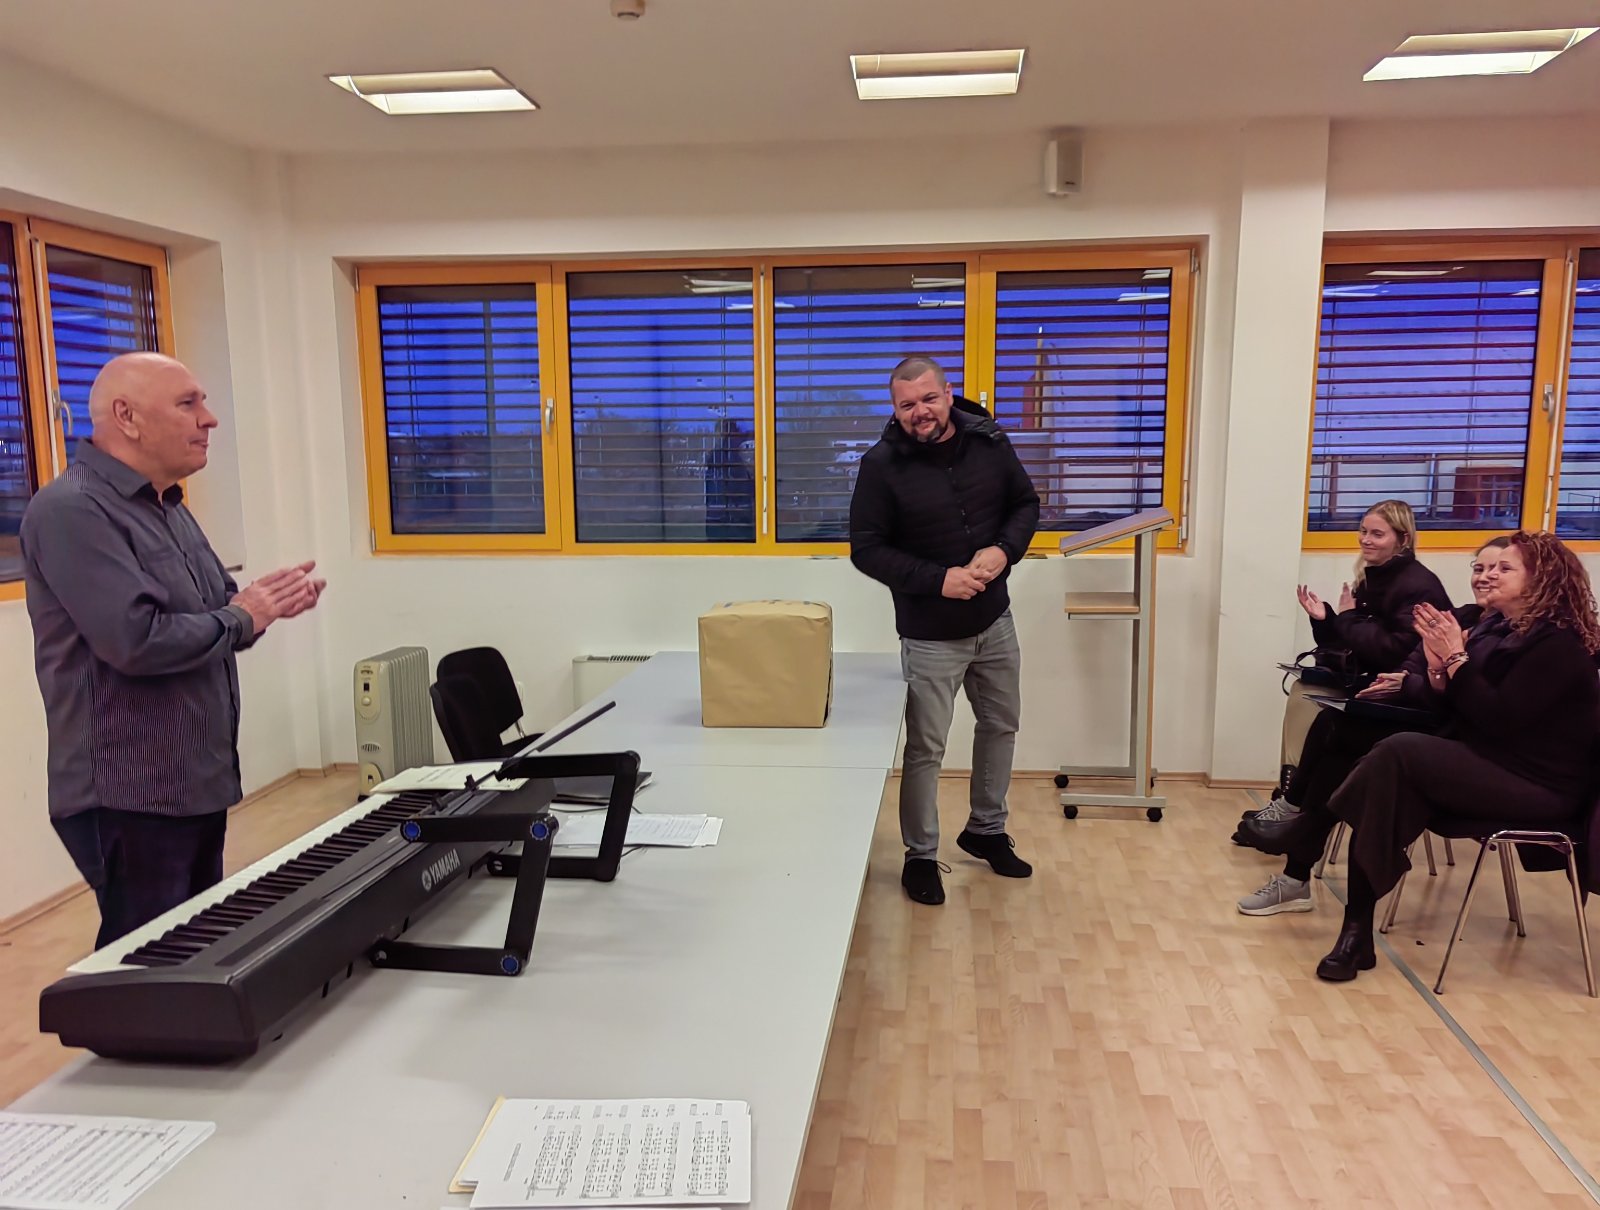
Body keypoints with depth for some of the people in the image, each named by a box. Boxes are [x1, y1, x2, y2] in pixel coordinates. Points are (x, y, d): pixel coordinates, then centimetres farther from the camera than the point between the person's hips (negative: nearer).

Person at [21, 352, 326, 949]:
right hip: (129, 799, -9)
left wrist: (259, 600, -4)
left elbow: (206, 617, 18)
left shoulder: (168, 509, 13)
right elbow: (138, 641, -29)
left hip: (197, 782, 9)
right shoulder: (71, 511, -18)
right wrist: (242, 619, -13)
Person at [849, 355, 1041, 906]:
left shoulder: (989, 441, -3)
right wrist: (939, 580, -22)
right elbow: (866, 549, -12)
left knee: (1001, 725, 19)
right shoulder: (882, 464, -15)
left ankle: (986, 830, 40)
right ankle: (921, 856, 22)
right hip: (930, 634, -5)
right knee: (925, 748, 1)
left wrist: (1004, 550, -14)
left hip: (995, 621, 5)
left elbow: (1026, 504, 7)